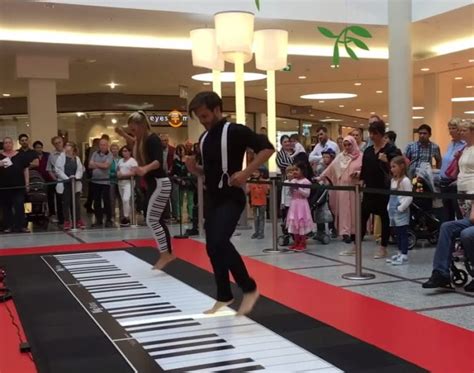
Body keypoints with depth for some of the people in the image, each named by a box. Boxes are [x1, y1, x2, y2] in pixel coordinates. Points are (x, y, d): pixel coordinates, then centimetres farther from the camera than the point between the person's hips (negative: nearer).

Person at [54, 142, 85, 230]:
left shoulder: (77, 158, 11)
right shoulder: (61, 157, 2)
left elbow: (80, 169, 6)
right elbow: (58, 169, -6)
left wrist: (76, 177, -14)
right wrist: (67, 178, -13)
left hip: (75, 183, 2)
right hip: (64, 184, -2)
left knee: (76, 202, 5)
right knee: (66, 202, 2)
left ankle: (78, 220, 13)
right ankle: (67, 221, 7)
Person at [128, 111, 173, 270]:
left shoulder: (153, 139, -18)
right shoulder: (141, 141, 11)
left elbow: (159, 161, -34)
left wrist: (145, 169, -49)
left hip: (160, 183, -10)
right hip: (152, 183, 10)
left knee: (152, 221, -12)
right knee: (157, 220, 11)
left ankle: (165, 255, -5)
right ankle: (167, 253, 18)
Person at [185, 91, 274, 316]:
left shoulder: (235, 131, -12)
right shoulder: (204, 138, 12)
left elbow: (267, 148, -16)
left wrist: (246, 173, -22)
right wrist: (195, 168, 0)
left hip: (231, 197, -8)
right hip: (212, 198, 8)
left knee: (220, 242, -24)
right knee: (212, 248, 10)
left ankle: (249, 289, -7)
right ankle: (224, 298, 26)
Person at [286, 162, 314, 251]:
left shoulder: (306, 181, -10)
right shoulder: (292, 181, 8)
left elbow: (307, 194, -15)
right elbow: (290, 193, 13)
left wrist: (298, 188, -22)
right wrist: (291, 188, -5)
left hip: (302, 204, -7)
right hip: (294, 204, 7)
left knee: (302, 224, -2)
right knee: (294, 223, 10)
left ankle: (303, 243, 6)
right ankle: (296, 243, 19)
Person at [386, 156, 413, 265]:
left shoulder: (405, 180, -12)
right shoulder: (393, 180, 14)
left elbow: (409, 197, -17)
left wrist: (401, 208, -18)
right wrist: (389, 207, 11)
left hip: (401, 213, -9)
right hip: (393, 212, 9)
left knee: (403, 233, -4)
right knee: (398, 233, 13)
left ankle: (404, 255, -1)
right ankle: (400, 253, 21)